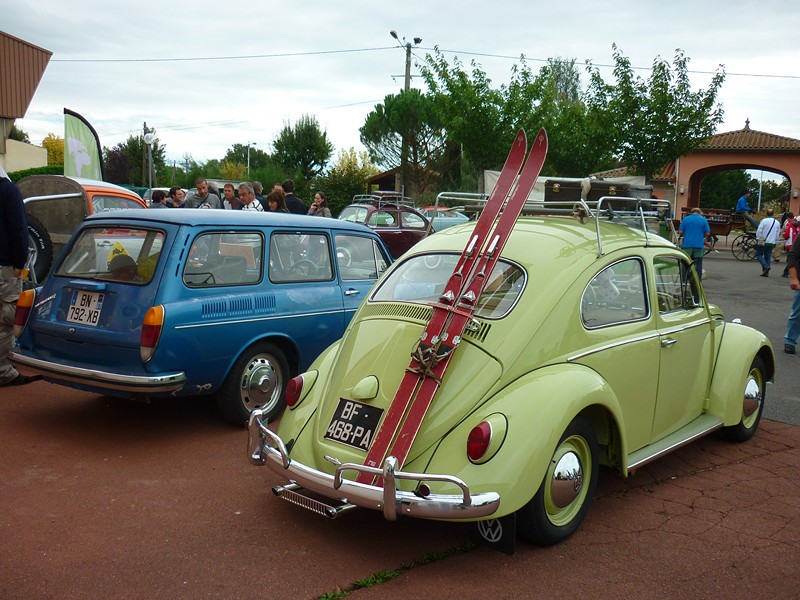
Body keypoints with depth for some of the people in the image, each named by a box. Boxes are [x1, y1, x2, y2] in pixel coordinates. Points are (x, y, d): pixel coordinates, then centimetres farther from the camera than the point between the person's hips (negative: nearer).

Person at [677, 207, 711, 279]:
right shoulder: (704, 220, 3)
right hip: (699, 245, -1)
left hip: (687, 244, 1)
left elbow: (680, 232, 0)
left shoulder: (685, 219, 4)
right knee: (698, 265, 4)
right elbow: (707, 233, 1)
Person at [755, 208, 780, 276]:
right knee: (767, 257, 9)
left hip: (763, 242, -5)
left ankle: (766, 267, -18)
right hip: (771, 243, 5)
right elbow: (778, 234, 14)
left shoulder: (764, 220, -8)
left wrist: (757, 239, -1)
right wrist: (775, 242, 22)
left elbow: (759, 231, -11)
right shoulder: (777, 223, 9)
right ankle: (766, 272, 6)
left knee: (759, 255, 3)